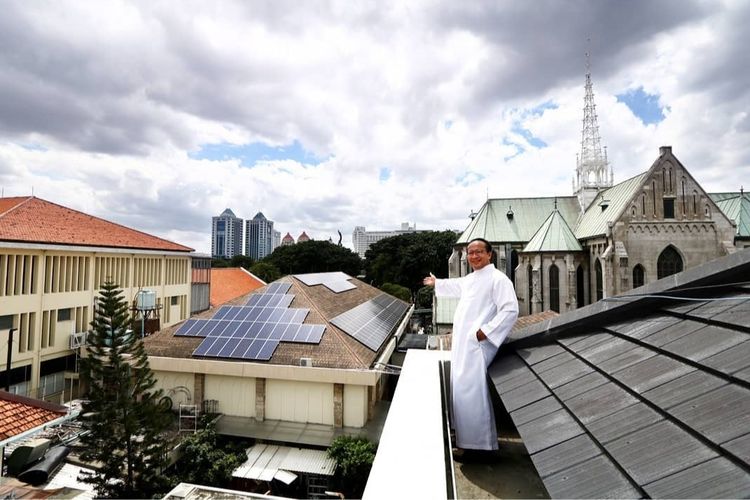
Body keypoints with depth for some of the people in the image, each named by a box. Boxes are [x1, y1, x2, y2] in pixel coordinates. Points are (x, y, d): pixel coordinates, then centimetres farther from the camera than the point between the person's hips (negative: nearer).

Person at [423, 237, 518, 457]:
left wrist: (486, 331, -23)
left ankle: (479, 443, 4)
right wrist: (436, 283, 55)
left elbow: (510, 310, -19)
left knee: (472, 394, -11)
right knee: (461, 392, 16)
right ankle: (466, 437, 32)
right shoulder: (469, 279, 18)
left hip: (477, 346, -9)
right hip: (462, 345, 9)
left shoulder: (498, 279, -11)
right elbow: (456, 286, 40)